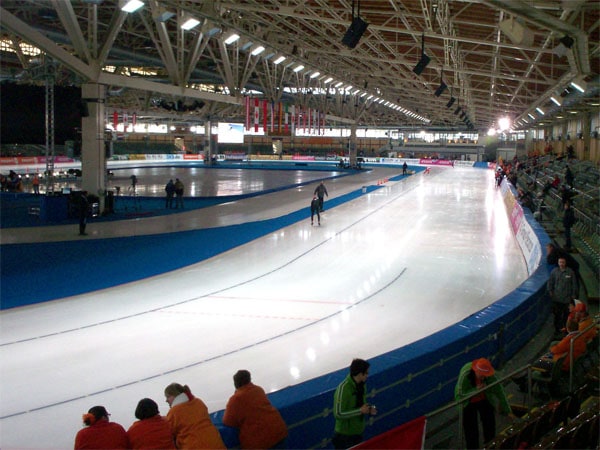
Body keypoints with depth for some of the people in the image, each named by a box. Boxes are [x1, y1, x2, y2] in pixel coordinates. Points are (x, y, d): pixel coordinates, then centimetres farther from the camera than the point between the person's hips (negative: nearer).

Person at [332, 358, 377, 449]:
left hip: (358, 432, 7)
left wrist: (368, 409, -5)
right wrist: (360, 411, -23)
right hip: (344, 436, -7)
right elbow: (338, 414, -25)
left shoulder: (362, 385, 1)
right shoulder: (343, 388, -24)